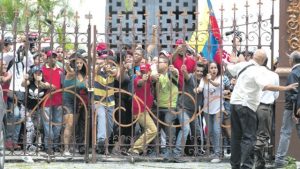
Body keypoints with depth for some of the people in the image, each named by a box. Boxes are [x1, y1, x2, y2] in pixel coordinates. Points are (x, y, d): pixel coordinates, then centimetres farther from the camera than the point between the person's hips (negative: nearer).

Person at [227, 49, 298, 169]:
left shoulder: (242, 65, 7)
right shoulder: (257, 71, -16)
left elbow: (229, 68, 27)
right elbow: (266, 86, -31)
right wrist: (286, 88, -29)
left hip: (235, 102, 8)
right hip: (246, 105, -8)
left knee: (236, 136, 14)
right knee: (249, 138, -7)